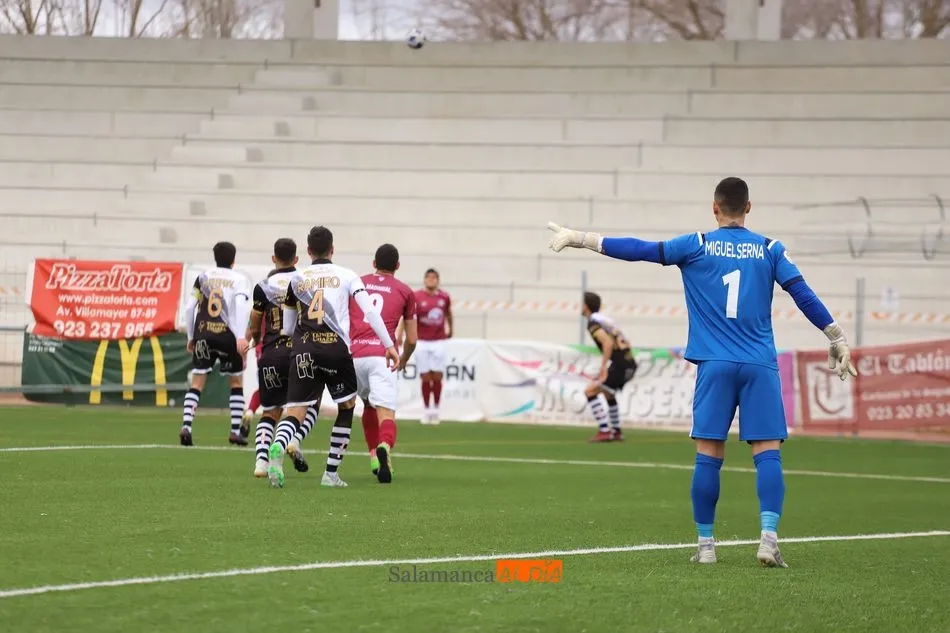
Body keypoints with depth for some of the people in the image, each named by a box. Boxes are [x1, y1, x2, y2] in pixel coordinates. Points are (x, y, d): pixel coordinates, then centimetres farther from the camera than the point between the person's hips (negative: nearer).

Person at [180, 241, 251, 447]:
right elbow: (242, 305, -12)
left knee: (197, 383, 4)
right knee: (236, 382, 14)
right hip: (227, 335, -2)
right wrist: (241, 337, -19)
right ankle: (236, 431, 10)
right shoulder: (238, 279, 5)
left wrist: (191, 337, 17)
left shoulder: (203, 277, 12)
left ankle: (186, 426, -14)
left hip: (203, 335, 2)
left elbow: (189, 308, 8)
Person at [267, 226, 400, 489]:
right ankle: (331, 473, 16)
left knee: (294, 412, -1)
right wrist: (389, 345, 1)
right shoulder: (346, 276, 8)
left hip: (303, 349, 1)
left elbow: (287, 327, 20)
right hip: (336, 347, -1)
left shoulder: (296, 278, 14)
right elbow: (370, 312, -2)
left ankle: (277, 447, -35)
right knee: (347, 406, 20)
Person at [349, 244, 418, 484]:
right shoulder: (405, 292, 14)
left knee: (369, 405, 26)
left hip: (354, 356, 3)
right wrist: (403, 360, 37)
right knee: (386, 413, -11)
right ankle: (384, 446, -42)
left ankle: (374, 455, 21)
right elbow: (412, 339, 17)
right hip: (381, 356, -3)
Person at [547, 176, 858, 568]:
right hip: (760, 366, 0)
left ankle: (706, 545, 6)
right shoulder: (769, 250, 7)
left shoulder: (697, 246, 4)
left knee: (708, 455, 3)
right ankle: (768, 537, -18)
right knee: (767, 451, -3)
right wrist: (837, 339, 10)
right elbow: (803, 294, 3)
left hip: (715, 365, 0)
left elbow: (639, 250, 4)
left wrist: (579, 239, 10)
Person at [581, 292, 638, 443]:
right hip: (629, 363, 9)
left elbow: (608, 343, -22)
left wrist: (603, 367, -22)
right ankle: (616, 432, 33)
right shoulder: (604, 318, 20)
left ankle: (604, 431, -13)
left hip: (620, 364, -9)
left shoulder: (593, 323, -7)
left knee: (590, 391, -7)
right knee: (609, 393, 29)